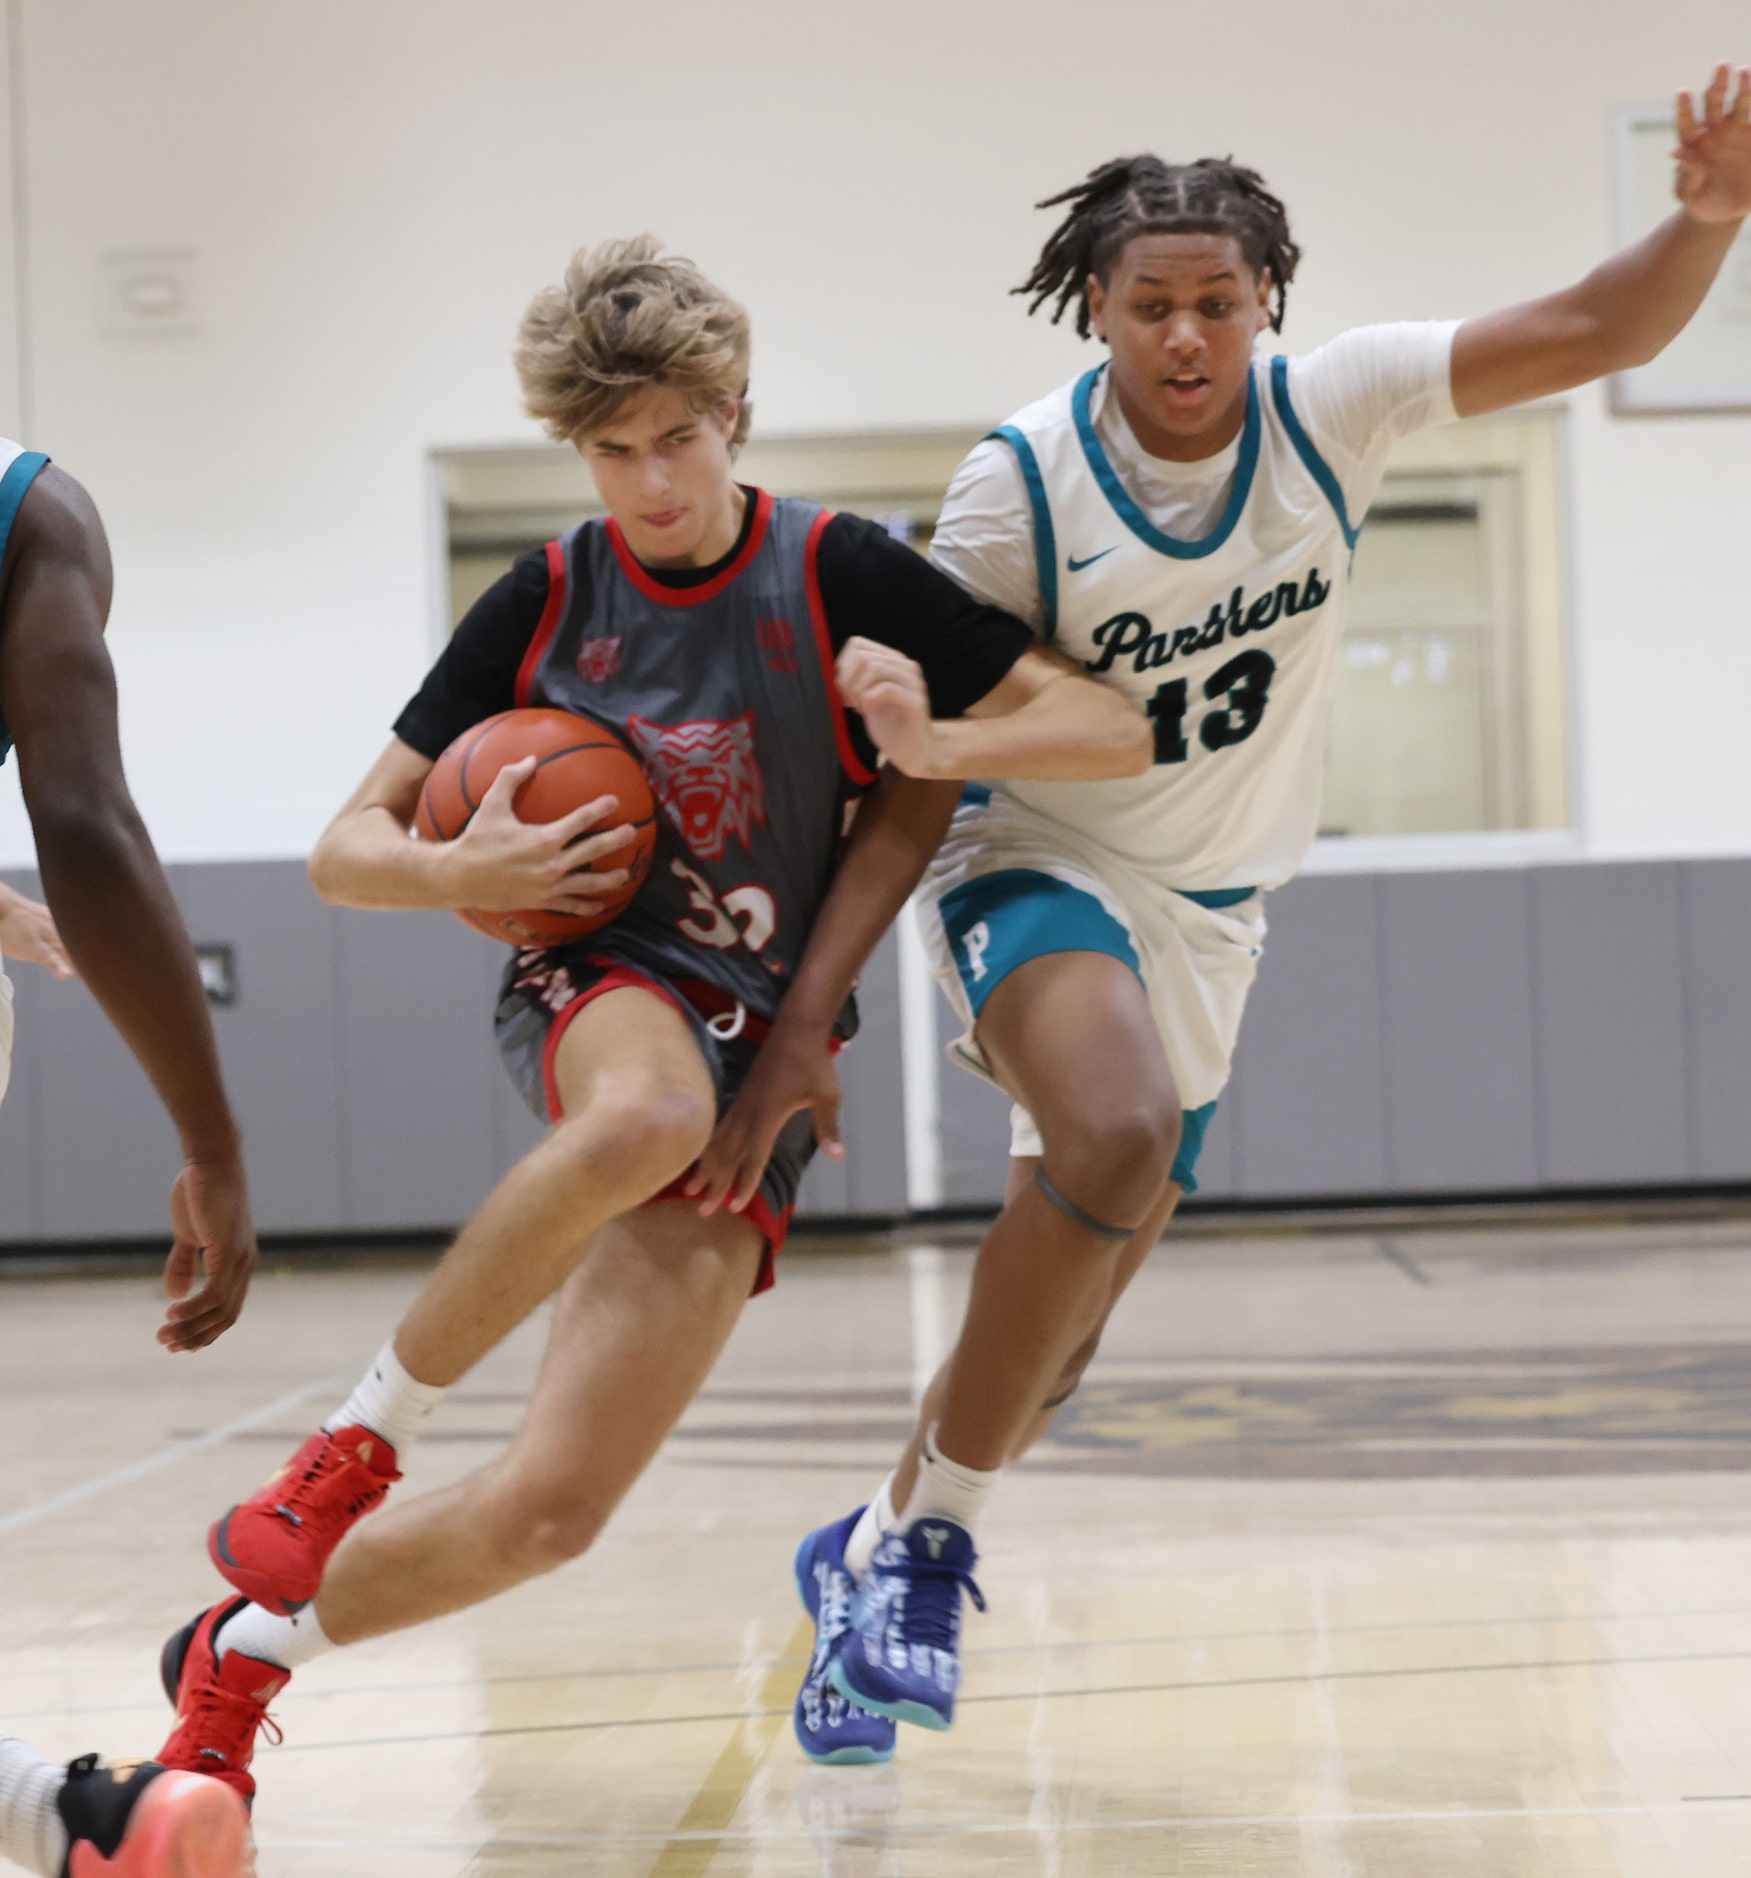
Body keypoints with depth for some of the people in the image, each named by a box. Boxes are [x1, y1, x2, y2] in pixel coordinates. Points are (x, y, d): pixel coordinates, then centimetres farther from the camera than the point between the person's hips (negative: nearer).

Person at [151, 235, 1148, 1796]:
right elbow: (347, 849, 6)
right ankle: (362, 1436, -22)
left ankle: (238, 1658, 13)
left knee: (548, 1512, -13)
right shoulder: (546, 603, 3)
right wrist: (460, 874, -16)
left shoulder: (836, 576, -2)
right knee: (650, 1117, -43)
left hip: (756, 1046, 0)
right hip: (597, 986, 0)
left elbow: (1116, 732, -5)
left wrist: (932, 746, -23)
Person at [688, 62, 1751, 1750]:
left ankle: (870, 1551, 38)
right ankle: (930, 1540, -19)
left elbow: (1601, 334, -13)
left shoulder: (1328, 407, -10)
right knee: (1120, 1139, -36)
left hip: (1205, 921, 4)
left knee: (1052, 1335, 10)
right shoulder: (1021, 482, -17)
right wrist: (807, 1014, -20)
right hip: (1037, 867, -4)